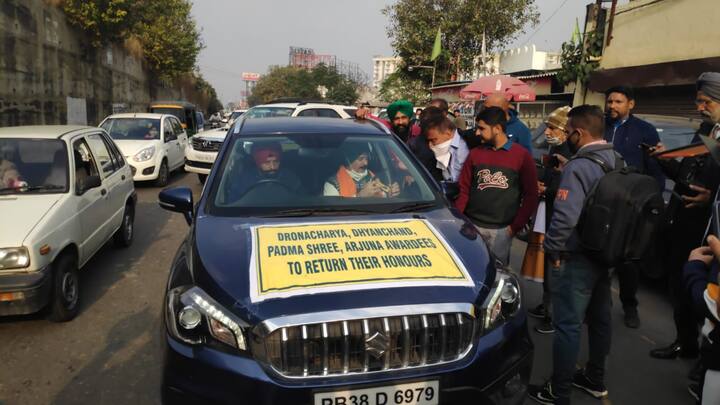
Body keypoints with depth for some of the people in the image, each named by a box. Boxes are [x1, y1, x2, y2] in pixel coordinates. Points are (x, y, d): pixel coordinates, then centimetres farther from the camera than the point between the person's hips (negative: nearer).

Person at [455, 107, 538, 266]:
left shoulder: (522, 156, -1)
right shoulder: (475, 154, 7)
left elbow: (531, 196, -1)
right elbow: (464, 190, 8)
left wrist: (515, 226, -7)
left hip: (501, 230, -2)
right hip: (472, 226, 2)